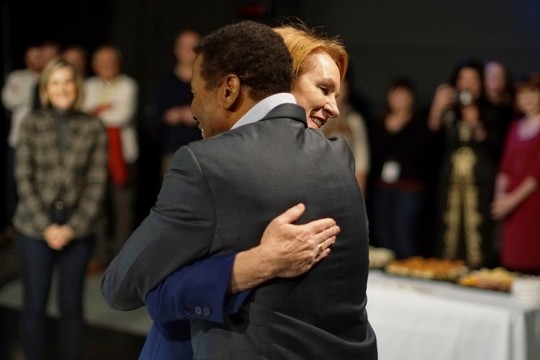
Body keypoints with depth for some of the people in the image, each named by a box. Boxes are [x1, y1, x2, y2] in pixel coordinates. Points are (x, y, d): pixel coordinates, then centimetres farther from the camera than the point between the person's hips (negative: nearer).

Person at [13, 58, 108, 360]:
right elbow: (24, 178, -2)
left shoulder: (94, 128, 0)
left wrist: (72, 228, -9)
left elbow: (97, 183, -2)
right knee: (35, 304, 7)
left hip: (78, 230, 0)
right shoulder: (32, 124, 0)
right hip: (35, 228, 0)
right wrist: (47, 226, -9)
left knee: (72, 305, 7)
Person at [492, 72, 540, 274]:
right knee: (511, 258, 3)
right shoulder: (516, 126, 17)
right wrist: (500, 196, -1)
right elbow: (506, 166, 13)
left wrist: (515, 198, -11)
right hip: (511, 202, 6)